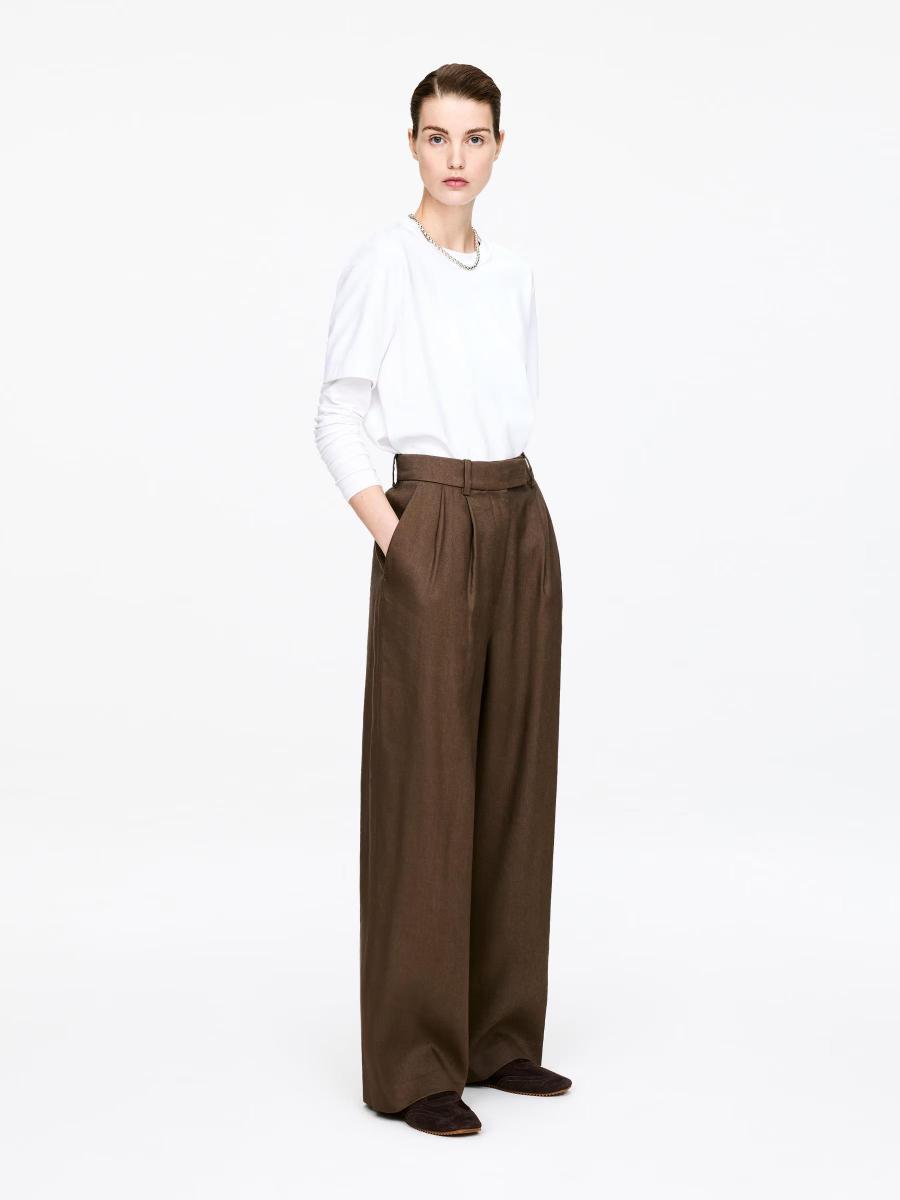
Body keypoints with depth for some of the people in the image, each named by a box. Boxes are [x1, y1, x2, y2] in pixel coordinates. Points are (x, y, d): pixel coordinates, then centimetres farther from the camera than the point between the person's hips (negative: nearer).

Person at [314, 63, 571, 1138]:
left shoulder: (514, 275, 14)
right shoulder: (383, 261, -5)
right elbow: (338, 417, -7)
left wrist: (514, 519, 11)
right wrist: (396, 539, -14)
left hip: (523, 525, 7)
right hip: (433, 529, -7)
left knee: (513, 778, 9)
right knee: (427, 786, -4)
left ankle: (496, 1036, 21)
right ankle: (412, 1062, 6)